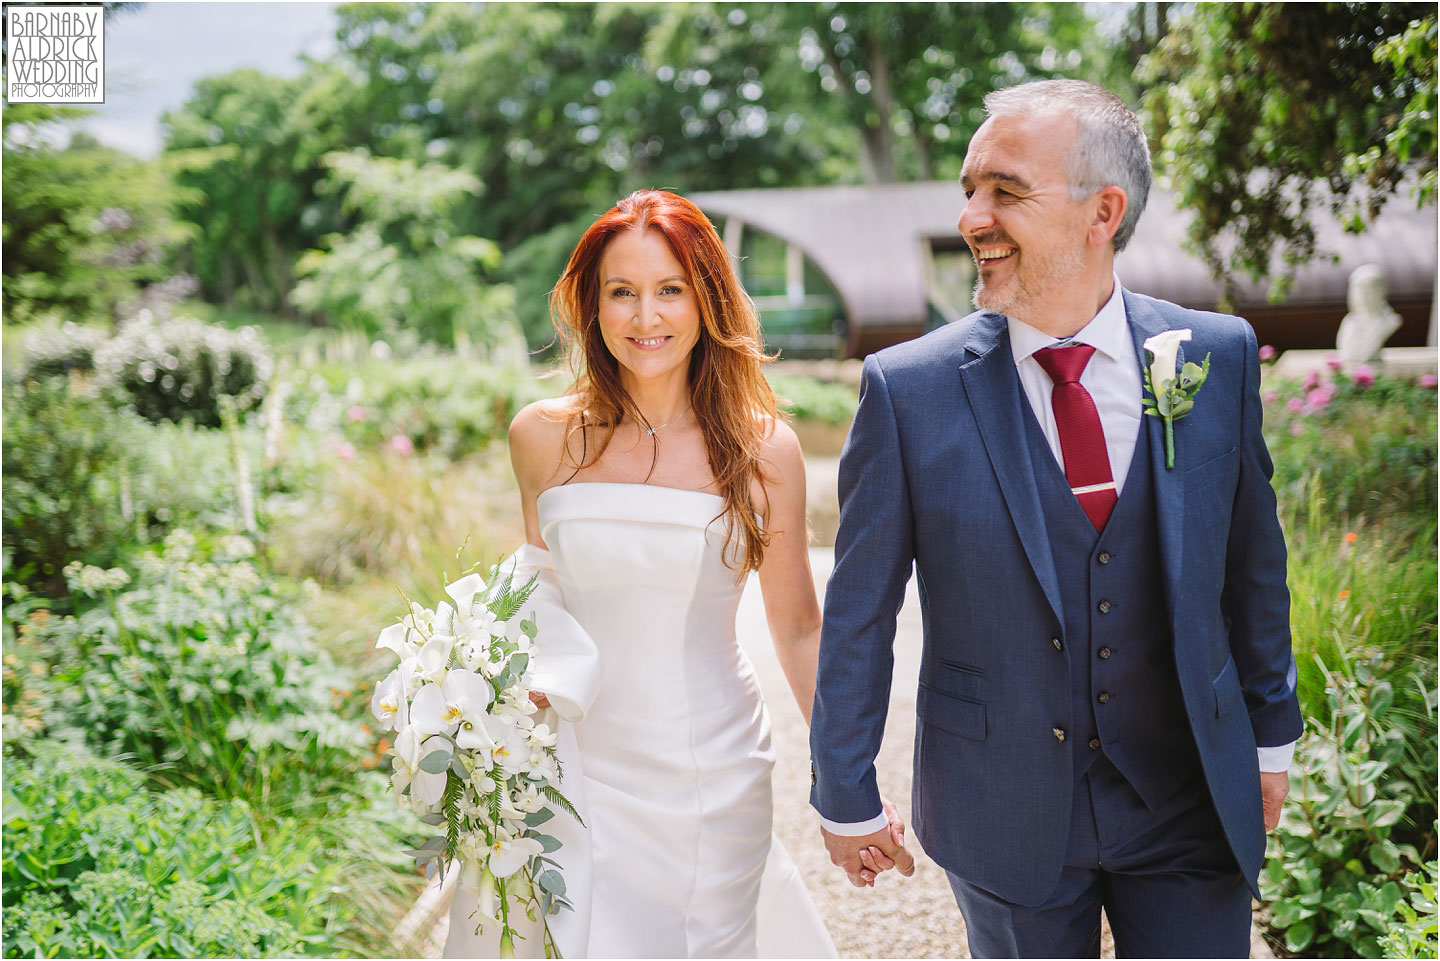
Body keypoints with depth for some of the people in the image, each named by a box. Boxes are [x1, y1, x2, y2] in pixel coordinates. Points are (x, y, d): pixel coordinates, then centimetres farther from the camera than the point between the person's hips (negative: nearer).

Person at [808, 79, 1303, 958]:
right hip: (1004, 811, -1)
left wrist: (1270, 736, 13)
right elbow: (859, 616, -6)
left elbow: (1251, 559, 5)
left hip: (1190, 801, 2)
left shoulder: (1219, 357, -6)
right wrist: (847, 796, 0)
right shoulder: (909, 388, -13)